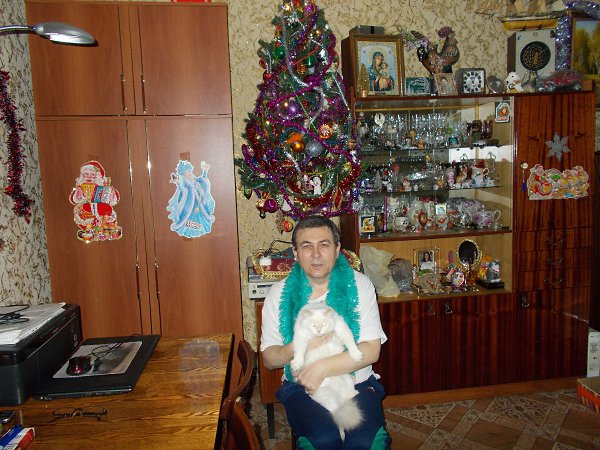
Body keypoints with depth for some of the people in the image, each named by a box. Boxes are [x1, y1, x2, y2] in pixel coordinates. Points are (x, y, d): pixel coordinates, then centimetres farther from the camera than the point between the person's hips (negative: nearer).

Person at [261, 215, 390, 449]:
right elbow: (269, 359, 1)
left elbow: (371, 350, -7)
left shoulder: (359, 285, -2)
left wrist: (322, 367, -19)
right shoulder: (279, 293, -1)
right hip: (302, 387, 0)